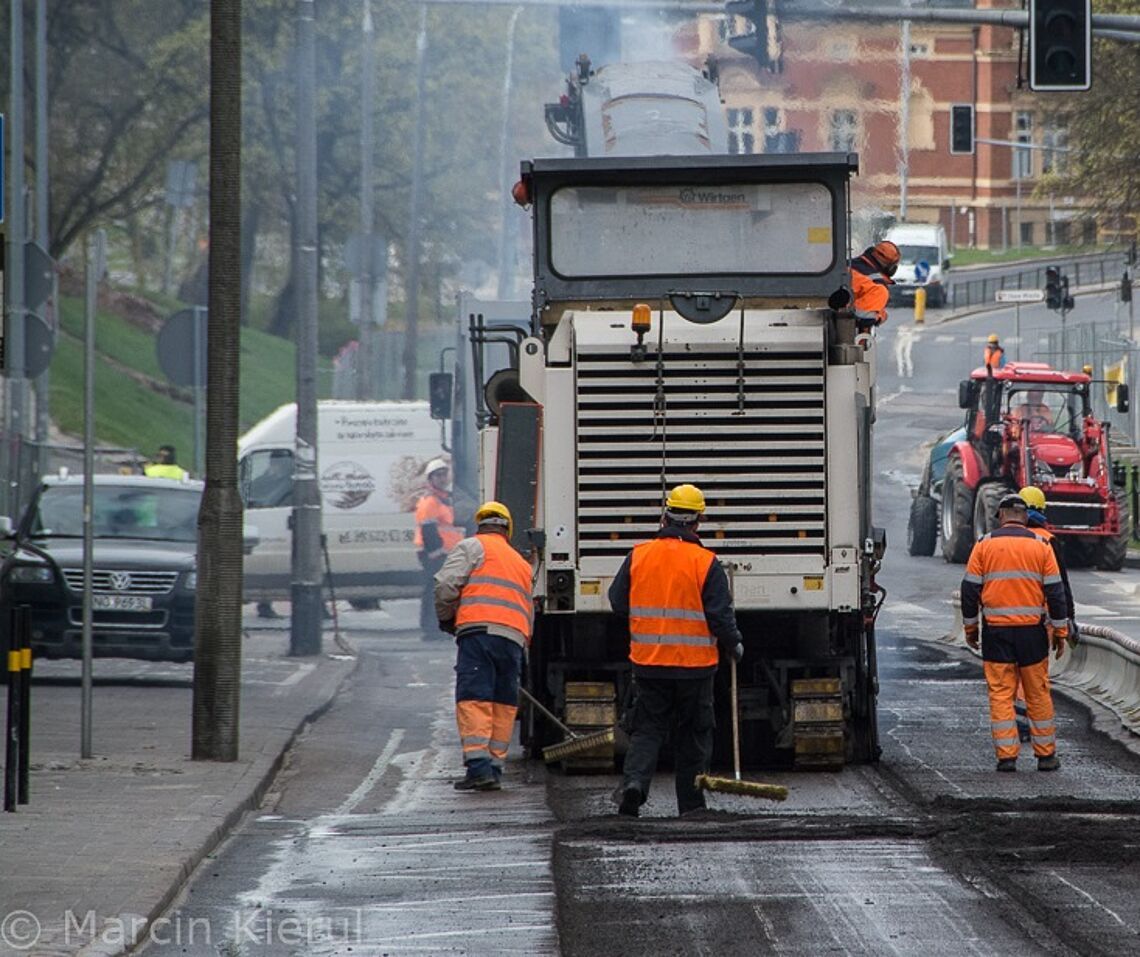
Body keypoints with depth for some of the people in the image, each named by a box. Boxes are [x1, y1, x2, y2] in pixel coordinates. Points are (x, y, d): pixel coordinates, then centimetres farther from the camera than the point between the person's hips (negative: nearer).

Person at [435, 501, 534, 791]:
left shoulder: (473, 547, 9)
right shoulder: (522, 563, 29)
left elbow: (445, 585, -3)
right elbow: (529, 615, 28)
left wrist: (446, 618, 13)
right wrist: (521, 648, 32)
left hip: (479, 629, -5)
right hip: (514, 639, 5)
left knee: (473, 701, -10)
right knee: (503, 705, 9)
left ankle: (478, 766, -21)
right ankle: (494, 769, 6)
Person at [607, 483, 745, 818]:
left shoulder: (638, 556, -2)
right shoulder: (705, 563, -10)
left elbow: (618, 602, 7)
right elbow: (720, 614, -10)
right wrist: (735, 645, 9)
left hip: (648, 663, 2)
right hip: (694, 664, -2)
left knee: (647, 728, 8)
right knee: (693, 734, 10)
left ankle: (635, 780, -16)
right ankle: (690, 803, 12)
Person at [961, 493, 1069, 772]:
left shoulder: (984, 546, 0)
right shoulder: (1040, 547, 1)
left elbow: (970, 589, 1)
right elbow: (1055, 592, 2)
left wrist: (971, 627, 12)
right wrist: (1060, 632, 8)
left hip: (996, 633, 0)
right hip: (1032, 633, 0)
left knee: (1000, 694, 2)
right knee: (1038, 694, 8)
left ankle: (1006, 755, -2)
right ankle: (1046, 755, 12)